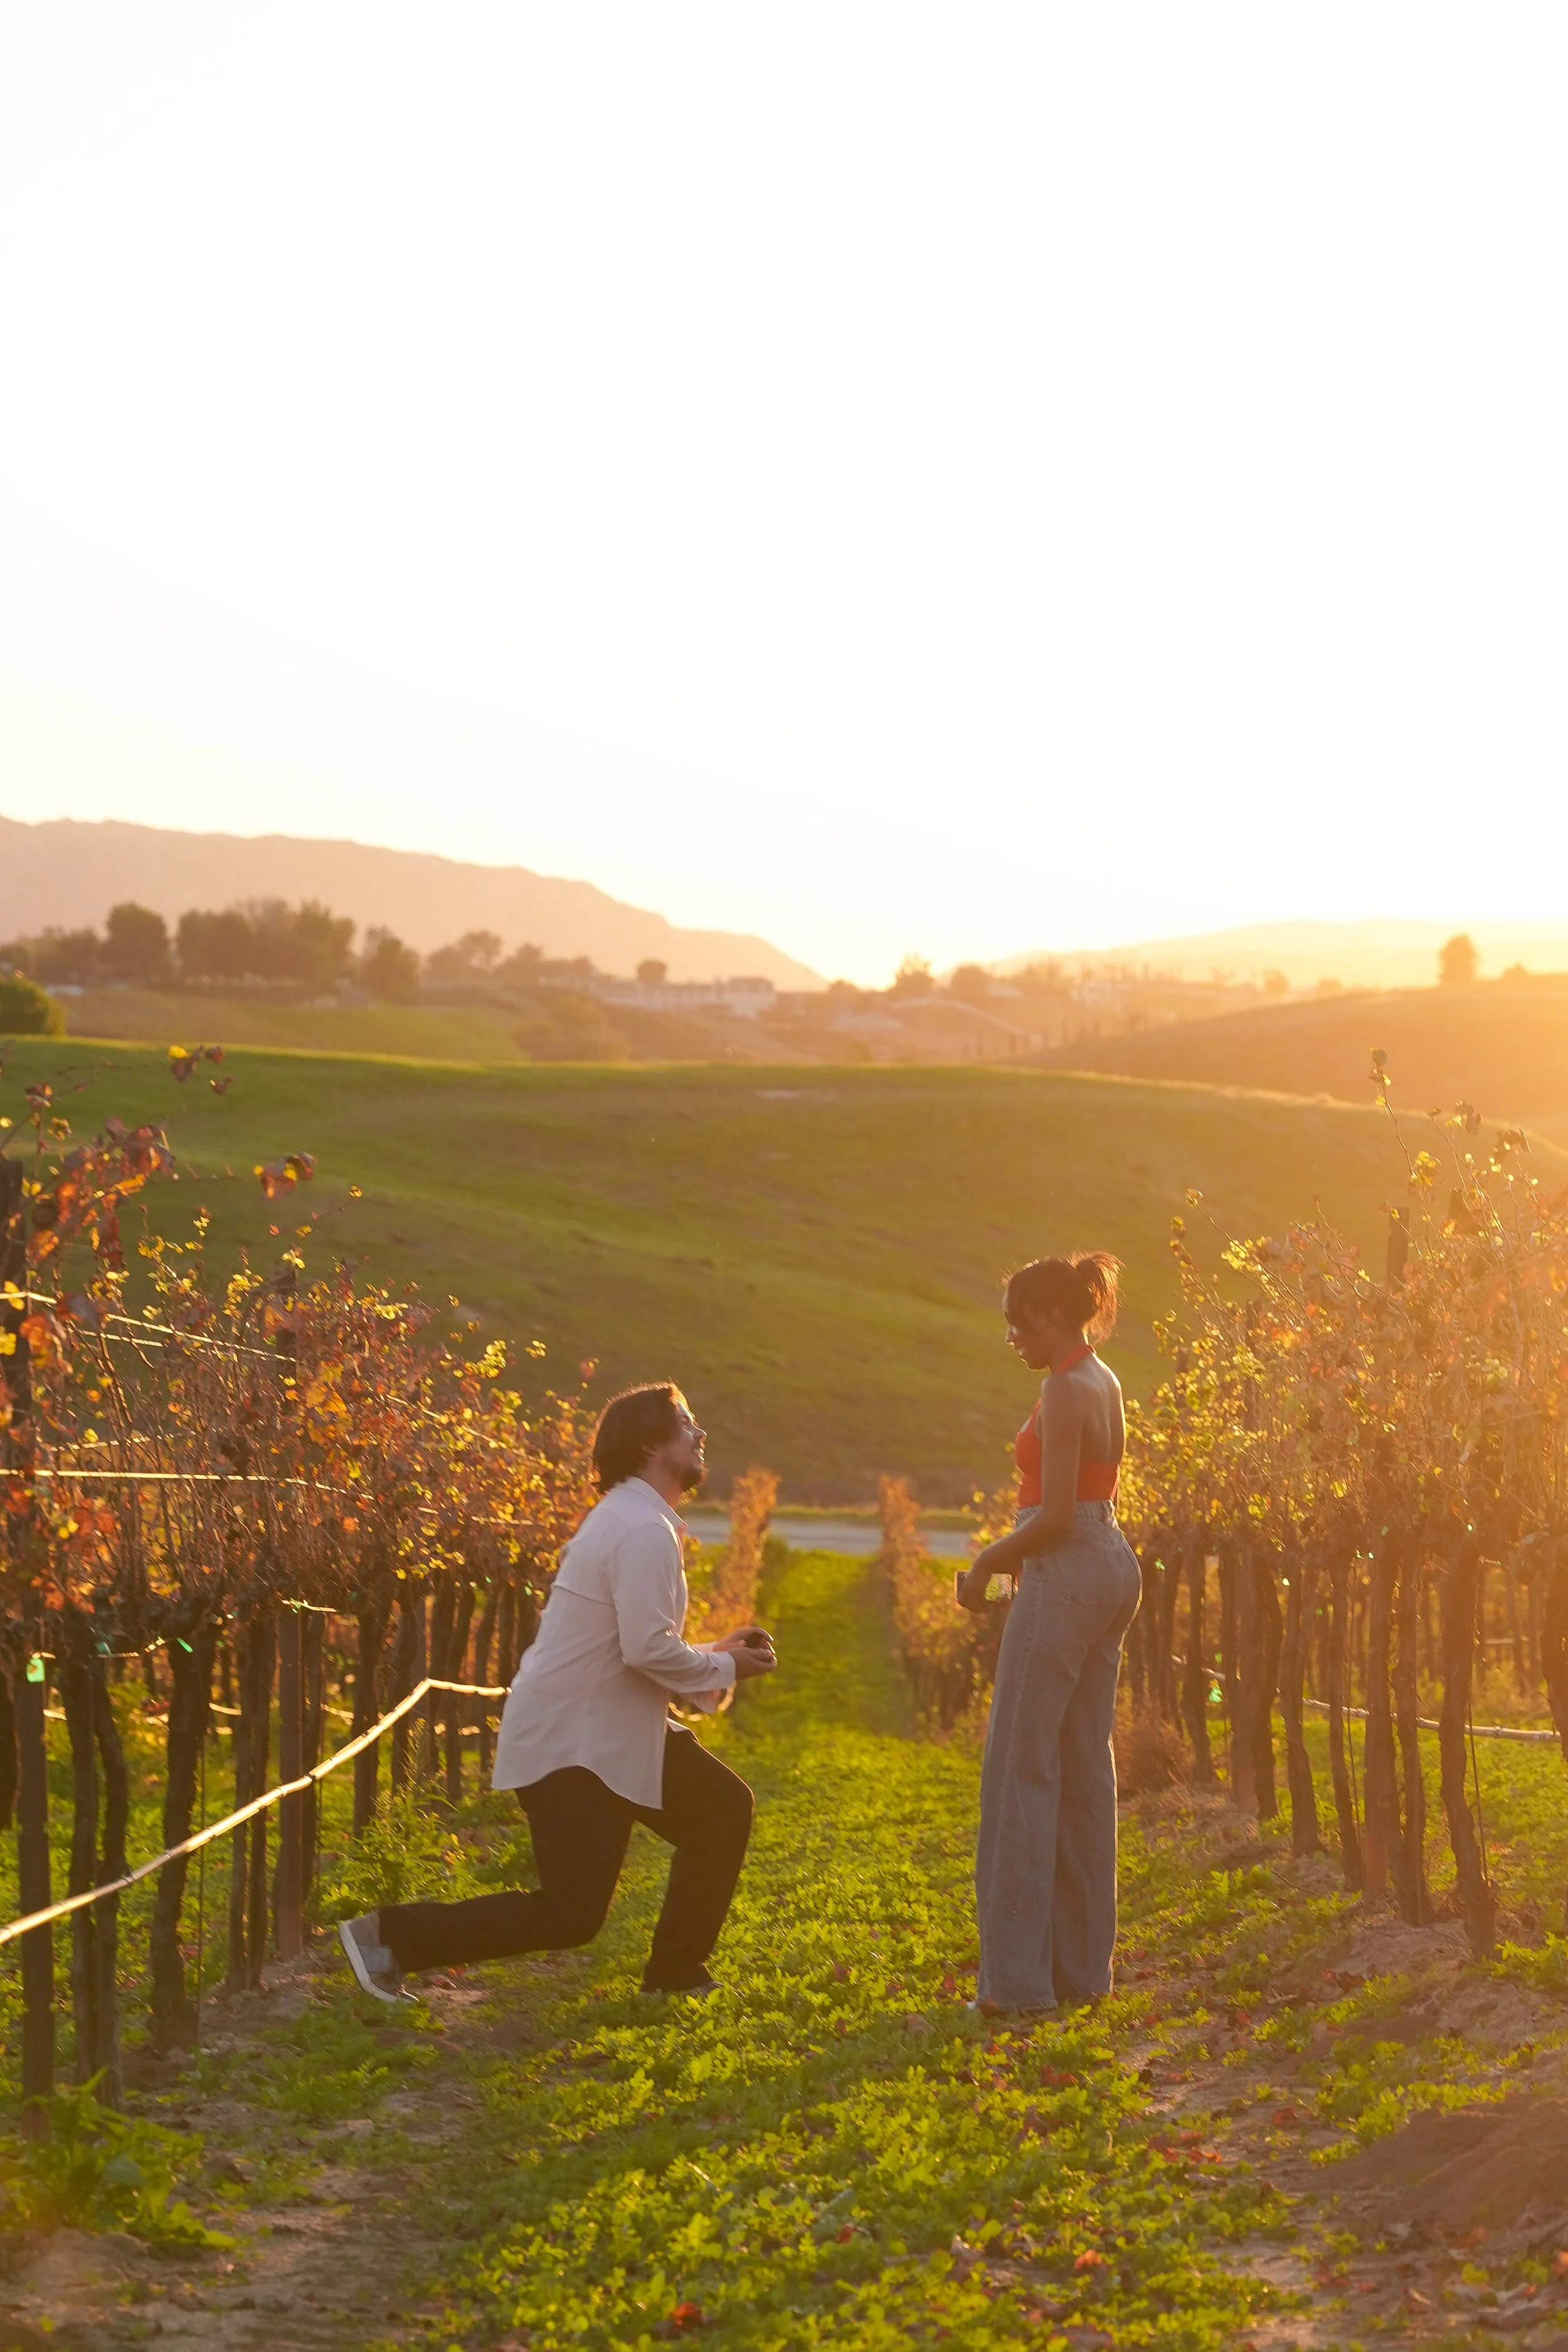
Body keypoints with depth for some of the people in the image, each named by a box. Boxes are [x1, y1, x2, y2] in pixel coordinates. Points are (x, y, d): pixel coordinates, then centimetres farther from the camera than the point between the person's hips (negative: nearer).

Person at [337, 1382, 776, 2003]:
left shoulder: (625, 1520, 15)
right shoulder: (645, 1531, -19)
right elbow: (648, 1651, -26)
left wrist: (714, 1651, 12)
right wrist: (723, 1668, -10)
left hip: (608, 1733, 11)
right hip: (572, 1747, -11)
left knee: (722, 1807, 13)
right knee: (569, 1914, -8)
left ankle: (677, 1976, 19)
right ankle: (391, 1935, -3)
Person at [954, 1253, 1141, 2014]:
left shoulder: (1065, 1389, -16)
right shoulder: (1106, 1384, 14)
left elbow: (1056, 1515, -20)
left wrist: (988, 1561, -7)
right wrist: (1005, 1553, 15)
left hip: (1065, 1574, -10)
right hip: (1110, 1564, 10)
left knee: (1024, 1767, -6)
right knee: (1085, 1766, 12)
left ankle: (1019, 1977, -5)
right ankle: (1082, 1964, 16)